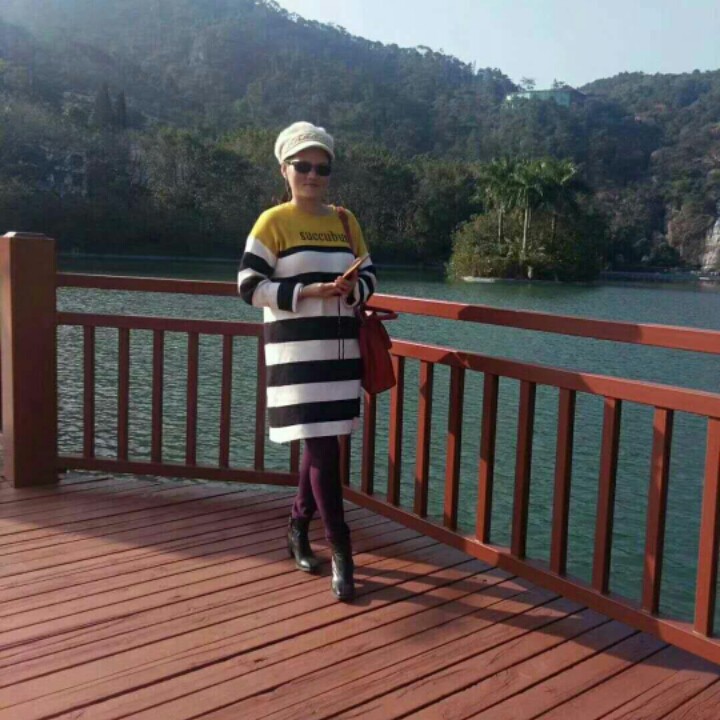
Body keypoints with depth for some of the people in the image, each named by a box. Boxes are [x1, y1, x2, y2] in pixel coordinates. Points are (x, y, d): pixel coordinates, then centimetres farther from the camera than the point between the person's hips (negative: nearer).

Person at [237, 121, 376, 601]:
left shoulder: (345, 220, 12)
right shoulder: (273, 222, -3)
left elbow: (369, 276, 15)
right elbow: (249, 286, -9)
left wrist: (353, 289, -9)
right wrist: (309, 292, -18)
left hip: (340, 349, 5)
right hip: (298, 352, -5)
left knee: (322, 443, 12)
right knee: (321, 445, -7)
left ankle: (300, 526, 32)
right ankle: (341, 549, 1)